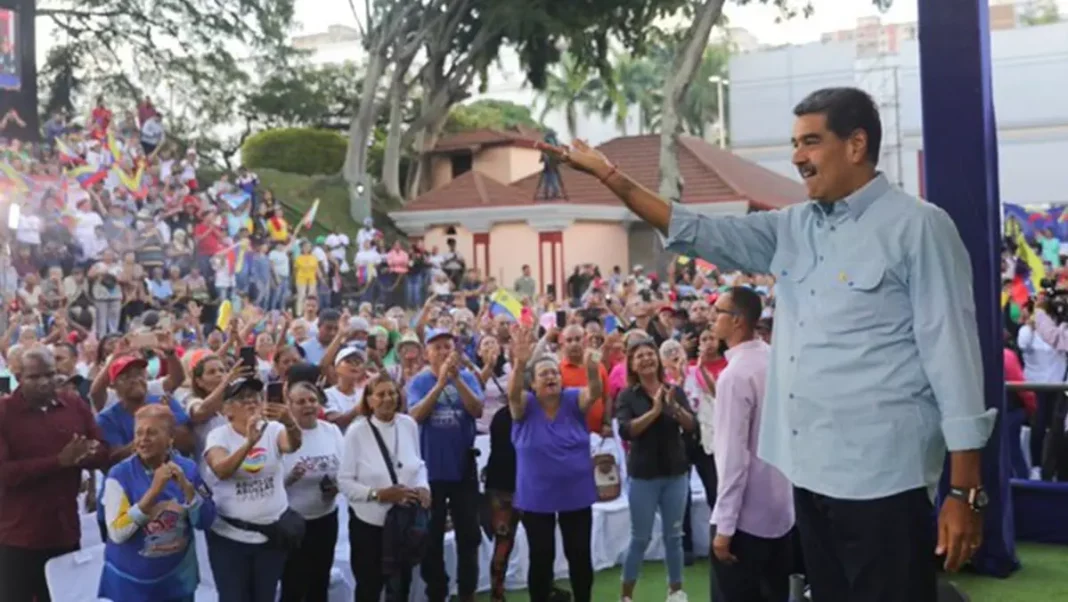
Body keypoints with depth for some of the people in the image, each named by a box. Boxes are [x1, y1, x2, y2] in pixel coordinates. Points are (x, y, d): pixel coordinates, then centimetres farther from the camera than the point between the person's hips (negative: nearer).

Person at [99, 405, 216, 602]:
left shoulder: (187, 468, -3)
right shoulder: (120, 474, -14)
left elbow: (204, 521, -5)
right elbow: (117, 533, -21)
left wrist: (186, 486, -20)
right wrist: (153, 491, -27)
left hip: (177, 580, 4)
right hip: (131, 582, -3)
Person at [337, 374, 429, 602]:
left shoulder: (409, 425, -3)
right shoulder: (357, 432, -13)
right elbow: (344, 482, -13)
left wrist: (423, 487, -10)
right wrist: (380, 494, -23)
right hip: (369, 523, -3)